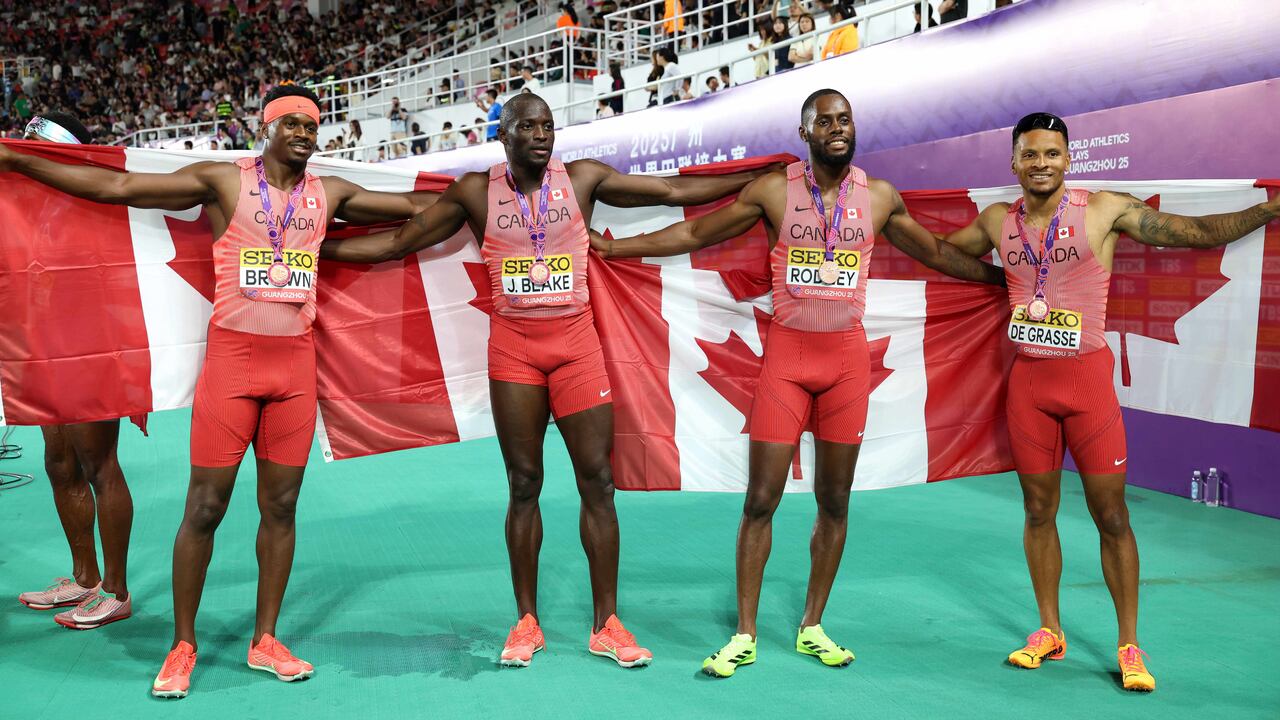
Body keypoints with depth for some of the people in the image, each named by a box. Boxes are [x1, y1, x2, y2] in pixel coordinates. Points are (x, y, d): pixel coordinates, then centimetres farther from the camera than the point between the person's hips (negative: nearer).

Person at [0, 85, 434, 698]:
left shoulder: (329, 194, 11)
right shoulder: (223, 180, 1)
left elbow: (414, 206, 22)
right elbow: (116, 186, -1)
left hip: (295, 360, 3)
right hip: (231, 354, -3)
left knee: (281, 505, 6)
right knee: (205, 506, -1)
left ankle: (265, 640, 18)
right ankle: (182, 645, 13)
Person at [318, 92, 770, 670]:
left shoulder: (583, 179, 2)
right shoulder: (476, 191, 2)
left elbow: (674, 190, 4)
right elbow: (398, 242, 7)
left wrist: (760, 178, 2)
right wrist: (314, 246, 4)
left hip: (575, 341, 0)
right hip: (512, 345, 0)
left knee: (597, 480, -2)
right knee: (523, 485, 4)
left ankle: (606, 625, 8)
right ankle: (526, 623, 16)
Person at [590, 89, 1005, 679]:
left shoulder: (879, 196, 6)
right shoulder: (772, 191, -1)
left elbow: (937, 253, 19)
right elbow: (695, 233, 6)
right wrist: (613, 247, 5)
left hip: (847, 355, 2)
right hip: (786, 353, -2)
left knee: (834, 500, 7)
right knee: (761, 498, -3)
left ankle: (812, 628, 22)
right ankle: (744, 636, 10)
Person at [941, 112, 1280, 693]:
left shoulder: (1106, 210, -4)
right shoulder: (998, 221, 6)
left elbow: (1197, 232, -4)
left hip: (1086, 376, -3)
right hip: (1027, 379, 3)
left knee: (1111, 514, 0)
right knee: (1038, 510, 9)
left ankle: (1129, 646, 11)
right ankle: (1049, 632, 23)